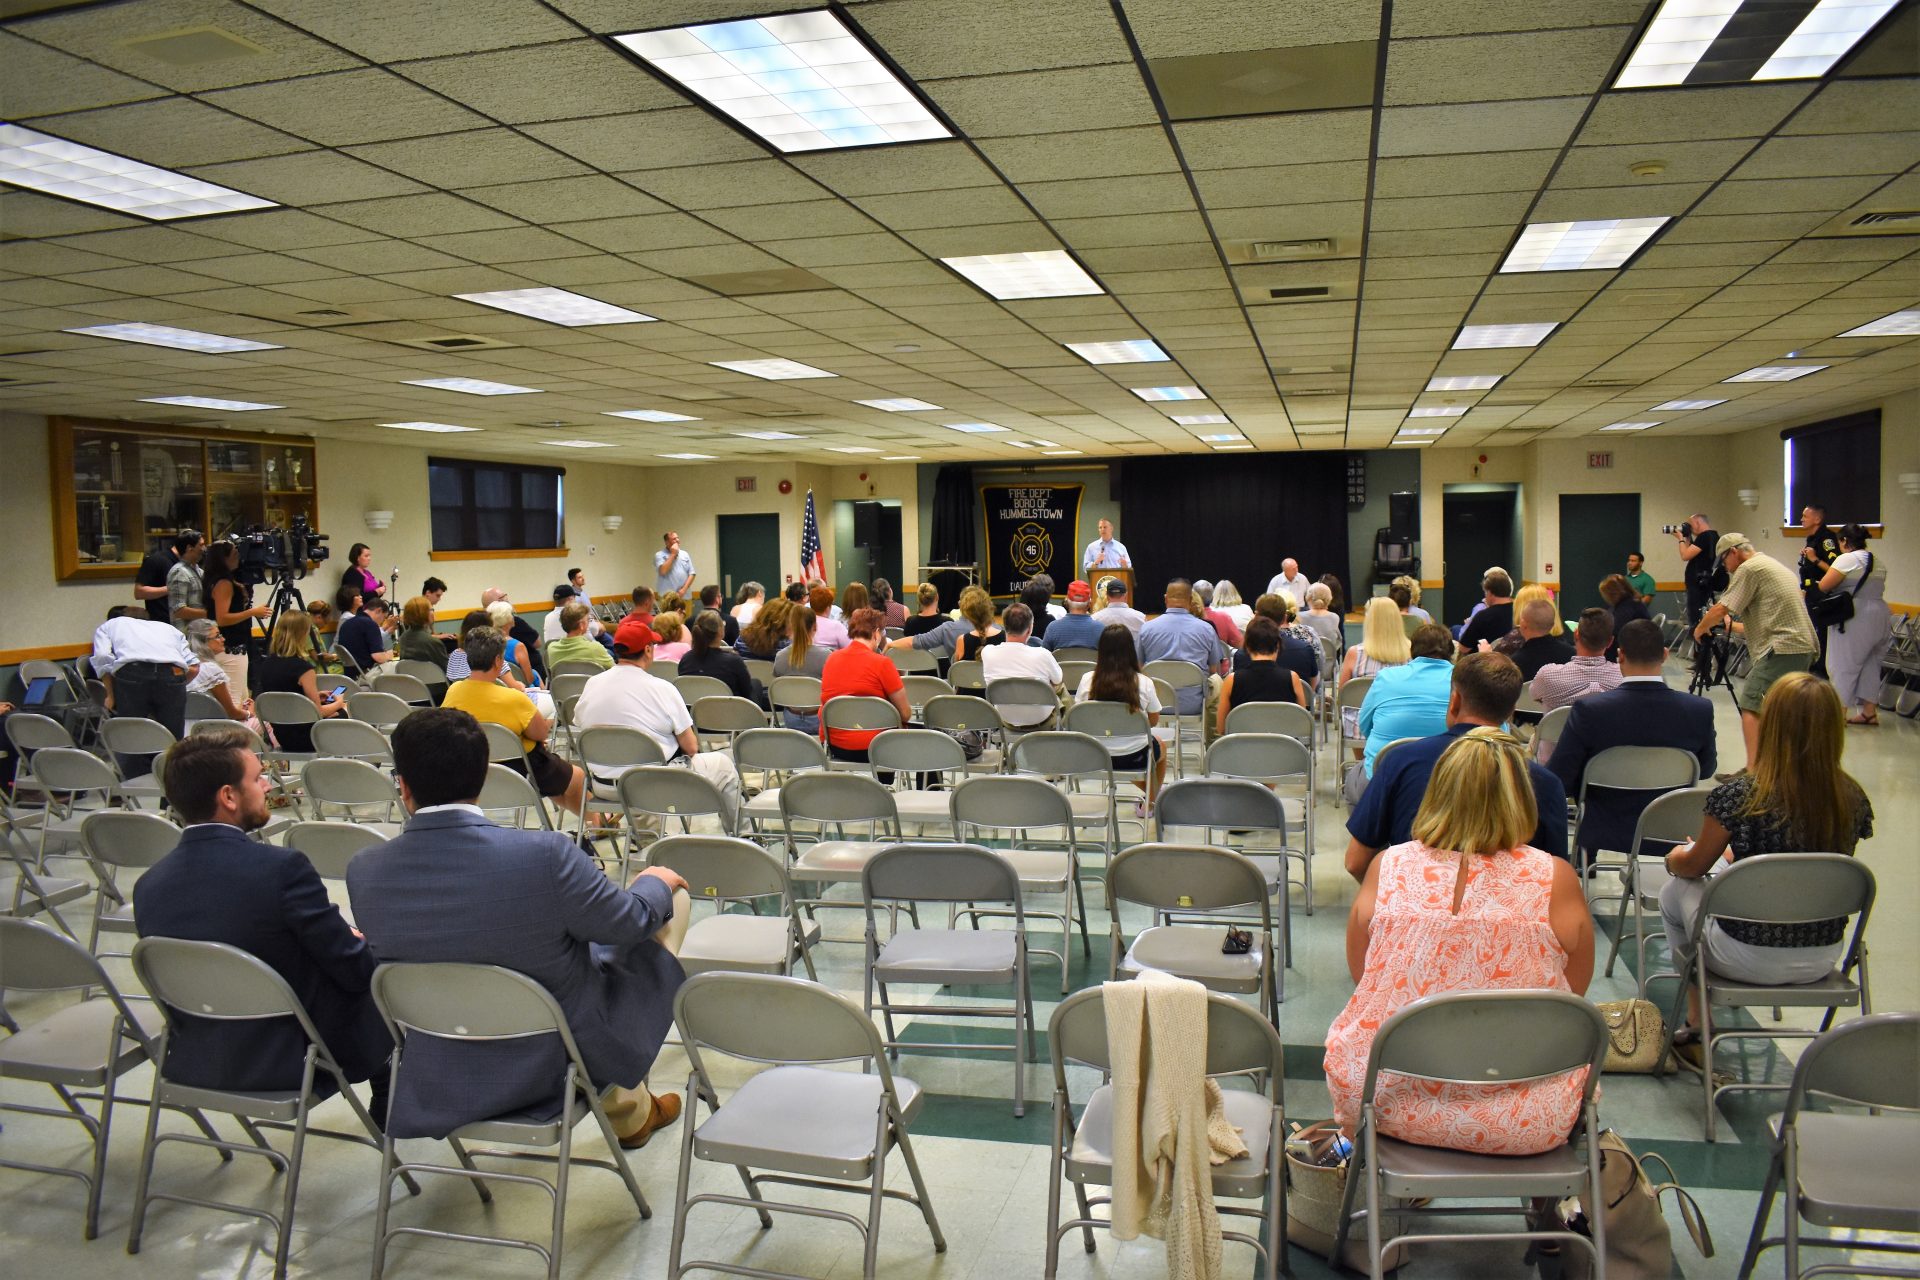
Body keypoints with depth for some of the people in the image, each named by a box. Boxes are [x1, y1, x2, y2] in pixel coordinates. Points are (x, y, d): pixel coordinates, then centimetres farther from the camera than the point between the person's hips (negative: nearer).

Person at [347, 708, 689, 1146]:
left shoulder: (363, 872, -15)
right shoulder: (545, 855, -28)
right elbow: (630, 922, -13)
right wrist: (655, 882, 10)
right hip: (555, 1060, -4)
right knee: (673, 901, 13)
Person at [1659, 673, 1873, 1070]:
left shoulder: (1739, 796, -21)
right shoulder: (1854, 799, -8)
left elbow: (1692, 866, -5)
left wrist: (1675, 856, 20)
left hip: (1749, 959, -5)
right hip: (1822, 960, 5)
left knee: (1676, 889, 22)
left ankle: (1697, 1029, 32)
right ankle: (1699, 1024, 42)